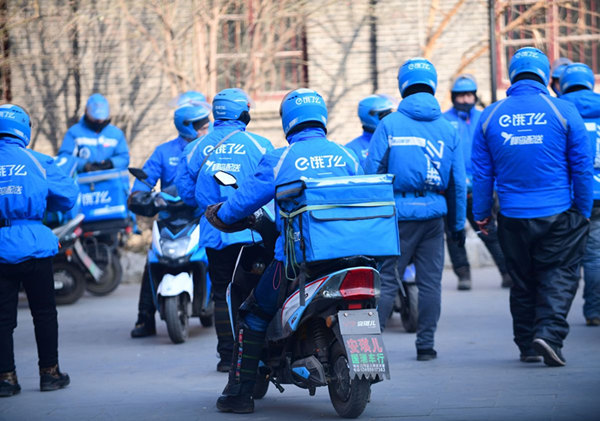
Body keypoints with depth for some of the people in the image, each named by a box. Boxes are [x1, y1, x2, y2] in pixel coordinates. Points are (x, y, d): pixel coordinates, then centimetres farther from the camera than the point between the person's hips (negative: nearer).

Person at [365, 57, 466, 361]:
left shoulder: (389, 124, -3)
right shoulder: (448, 130, 6)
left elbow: (372, 171, -5)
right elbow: (458, 181, 8)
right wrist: (458, 223, 16)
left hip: (397, 212, -2)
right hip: (433, 212, 2)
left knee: (386, 281, 0)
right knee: (430, 282, 7)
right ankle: (425, 344, 9)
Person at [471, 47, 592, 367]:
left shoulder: (490, 116, 2)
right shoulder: (563, 111, -5)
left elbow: (481, 173, 7)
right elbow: (582, 167, -1)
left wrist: (481, 214, 16)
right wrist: (583, 211, 8)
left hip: (512, 217, 3)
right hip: (558, 214, -3)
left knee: (523, 282, 14)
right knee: (559, 277, 3)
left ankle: (527, 346, 17)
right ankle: (549, 332, -16)